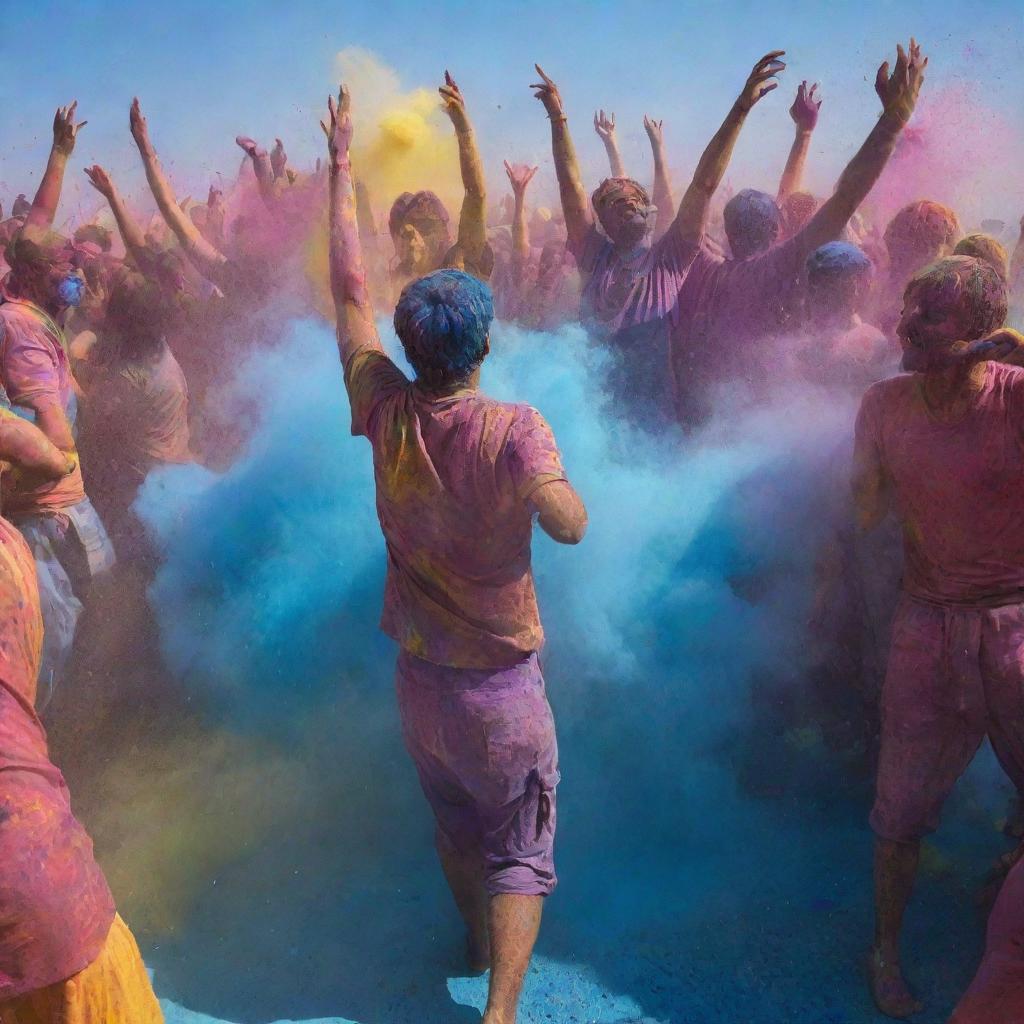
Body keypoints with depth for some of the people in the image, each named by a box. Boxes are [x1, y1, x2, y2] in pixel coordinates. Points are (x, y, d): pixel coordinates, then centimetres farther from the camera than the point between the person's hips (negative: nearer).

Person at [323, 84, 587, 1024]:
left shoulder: (386, 414, -10)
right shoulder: (514, 429, -21)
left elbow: (350, 289, -2)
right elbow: (571, 525, -28)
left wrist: (341, 166, 6)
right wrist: (548, 469, -7)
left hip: (418, 677, 5)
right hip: (500, 684, -4)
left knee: (456, 825, 27)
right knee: (522, 853, 10)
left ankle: (479, 938, 49)